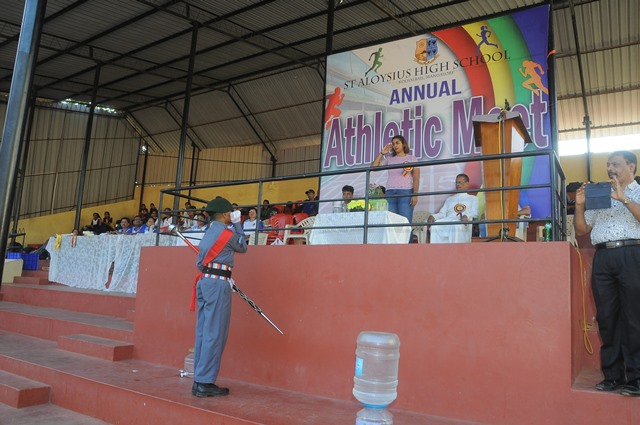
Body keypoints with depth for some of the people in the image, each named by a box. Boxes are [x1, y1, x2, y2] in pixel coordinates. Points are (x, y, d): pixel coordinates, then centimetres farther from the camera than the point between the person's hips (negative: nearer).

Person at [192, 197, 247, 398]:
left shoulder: (208, 233, 16)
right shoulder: (227, 233, -7)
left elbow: (200, 262, 18)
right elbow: (242, 247, 12)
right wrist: (237, 224, 18)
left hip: (204, 281, 9)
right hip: (218, 283, -9)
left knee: (203, 333, 9)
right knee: (214, 335, -5)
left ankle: (199, 381, 13)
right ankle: (205, 383, -3)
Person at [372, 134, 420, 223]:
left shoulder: (411, 158, 10)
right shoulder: (389, 159, 17)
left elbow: (416, 179, 3)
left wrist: (415, 195, -8)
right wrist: (382, 153, 11)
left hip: (406, 192, -3)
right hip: (390, 193, 3)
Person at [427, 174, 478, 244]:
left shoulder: (473, 198, 27)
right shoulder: (449, 199, 35)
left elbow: (474, 213, 9)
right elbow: (442, 213, 21)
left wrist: (467, 216, -16)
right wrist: (433, 216, -2)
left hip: (462, 223, -3)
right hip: (447, 221, 3)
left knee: (456, 226, -41)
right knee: (435, 225, -33)